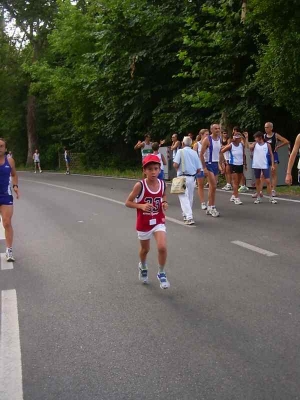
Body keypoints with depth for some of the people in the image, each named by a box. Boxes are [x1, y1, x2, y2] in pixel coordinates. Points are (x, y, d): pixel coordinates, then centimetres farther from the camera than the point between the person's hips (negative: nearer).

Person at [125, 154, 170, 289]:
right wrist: (141, 206, -27)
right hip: (144, 223, -1)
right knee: (145, 249, 18)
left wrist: (164, 203, -7)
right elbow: (128, 202, -11)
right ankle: (143, 267, 52)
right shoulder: (140, 185, -19)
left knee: (162, 247, -17)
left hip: (158, 221, 2)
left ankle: (161, 273, 8)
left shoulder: (162, 184, -8)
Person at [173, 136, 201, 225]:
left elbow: (175, 164, -17)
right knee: (190, 197, 17)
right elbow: (199, 169, 3)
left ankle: (189, 217, -16)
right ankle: (186, 214, 30)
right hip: (192, 178, 5)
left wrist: (178, 170, 4)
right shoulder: (194, 153, 5)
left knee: (184, 197, -4)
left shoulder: (181, 151, -6)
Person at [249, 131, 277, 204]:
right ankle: (258, 197, 18)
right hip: (256, 165, 2)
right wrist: (255, 143, -4)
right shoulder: (255, 144, 8)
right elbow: (250, 147, -11)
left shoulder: (267, 145, 2)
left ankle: (271, 198, 1)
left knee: (268, 181, -5)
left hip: (265, 165, -2)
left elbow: (271, 155, 4)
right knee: (257, 181, 9)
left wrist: (272, 164, -2)